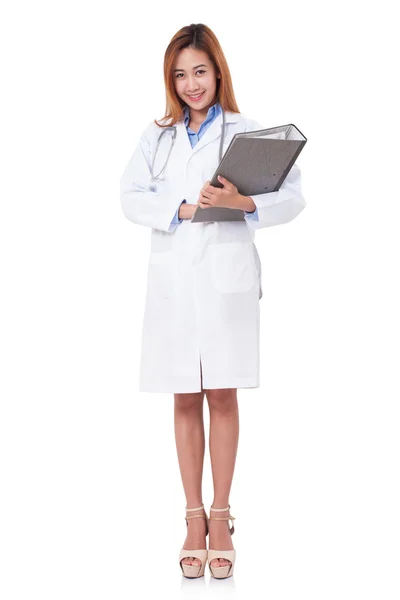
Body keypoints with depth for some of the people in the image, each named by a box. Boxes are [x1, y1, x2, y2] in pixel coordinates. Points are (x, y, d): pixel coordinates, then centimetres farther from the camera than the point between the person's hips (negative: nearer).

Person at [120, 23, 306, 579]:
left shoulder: (246, 131, 3)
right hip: (173, 277, 2)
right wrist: (181, 209, -13)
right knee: (185, 400, 6)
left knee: (222, 396, 2)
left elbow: (293, 197, -4)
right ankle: (194, 517, 16)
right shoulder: (157, 136, 13)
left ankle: (221, 517, 13)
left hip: (228, 276, -2)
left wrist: (245, 202, -21)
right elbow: (130, 198, 2)